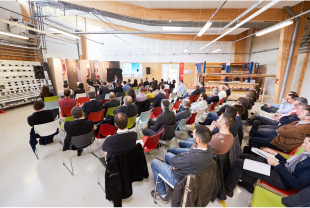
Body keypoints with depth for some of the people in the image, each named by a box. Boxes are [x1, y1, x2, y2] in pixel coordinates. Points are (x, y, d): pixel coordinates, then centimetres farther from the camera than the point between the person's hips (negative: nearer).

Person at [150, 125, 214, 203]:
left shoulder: (192, 158, -42)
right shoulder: (209, 150, -19)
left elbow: (172, 161, -25)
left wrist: (183, 154, -9)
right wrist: (178, 163, -12)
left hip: (179, 179, -7)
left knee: (154, 162, 9)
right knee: (167, 154, 24)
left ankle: (162, 195, 22)